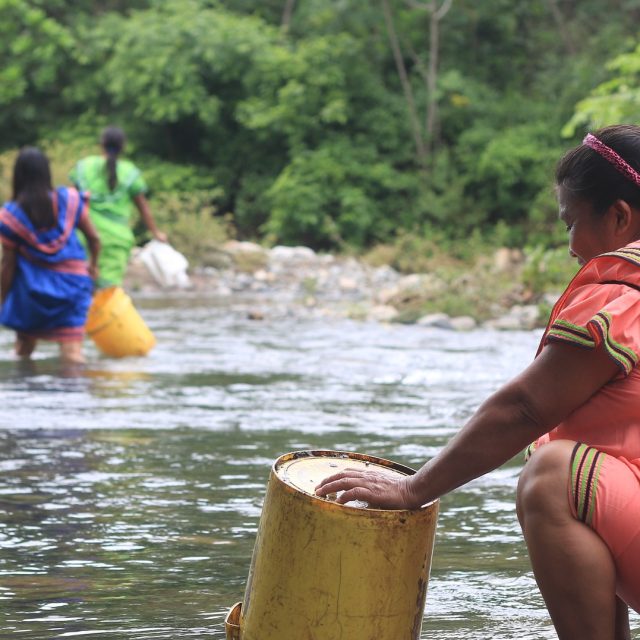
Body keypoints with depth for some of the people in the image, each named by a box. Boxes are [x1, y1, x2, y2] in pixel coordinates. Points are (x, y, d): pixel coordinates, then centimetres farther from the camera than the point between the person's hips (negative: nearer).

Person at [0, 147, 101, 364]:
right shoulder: (69, 201, -4)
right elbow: (94, 238, 3)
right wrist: (93, 265, 22)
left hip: (31, 288, 0)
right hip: (72, 283, 0)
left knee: (23, 350, 19)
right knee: (71, 352, -4)